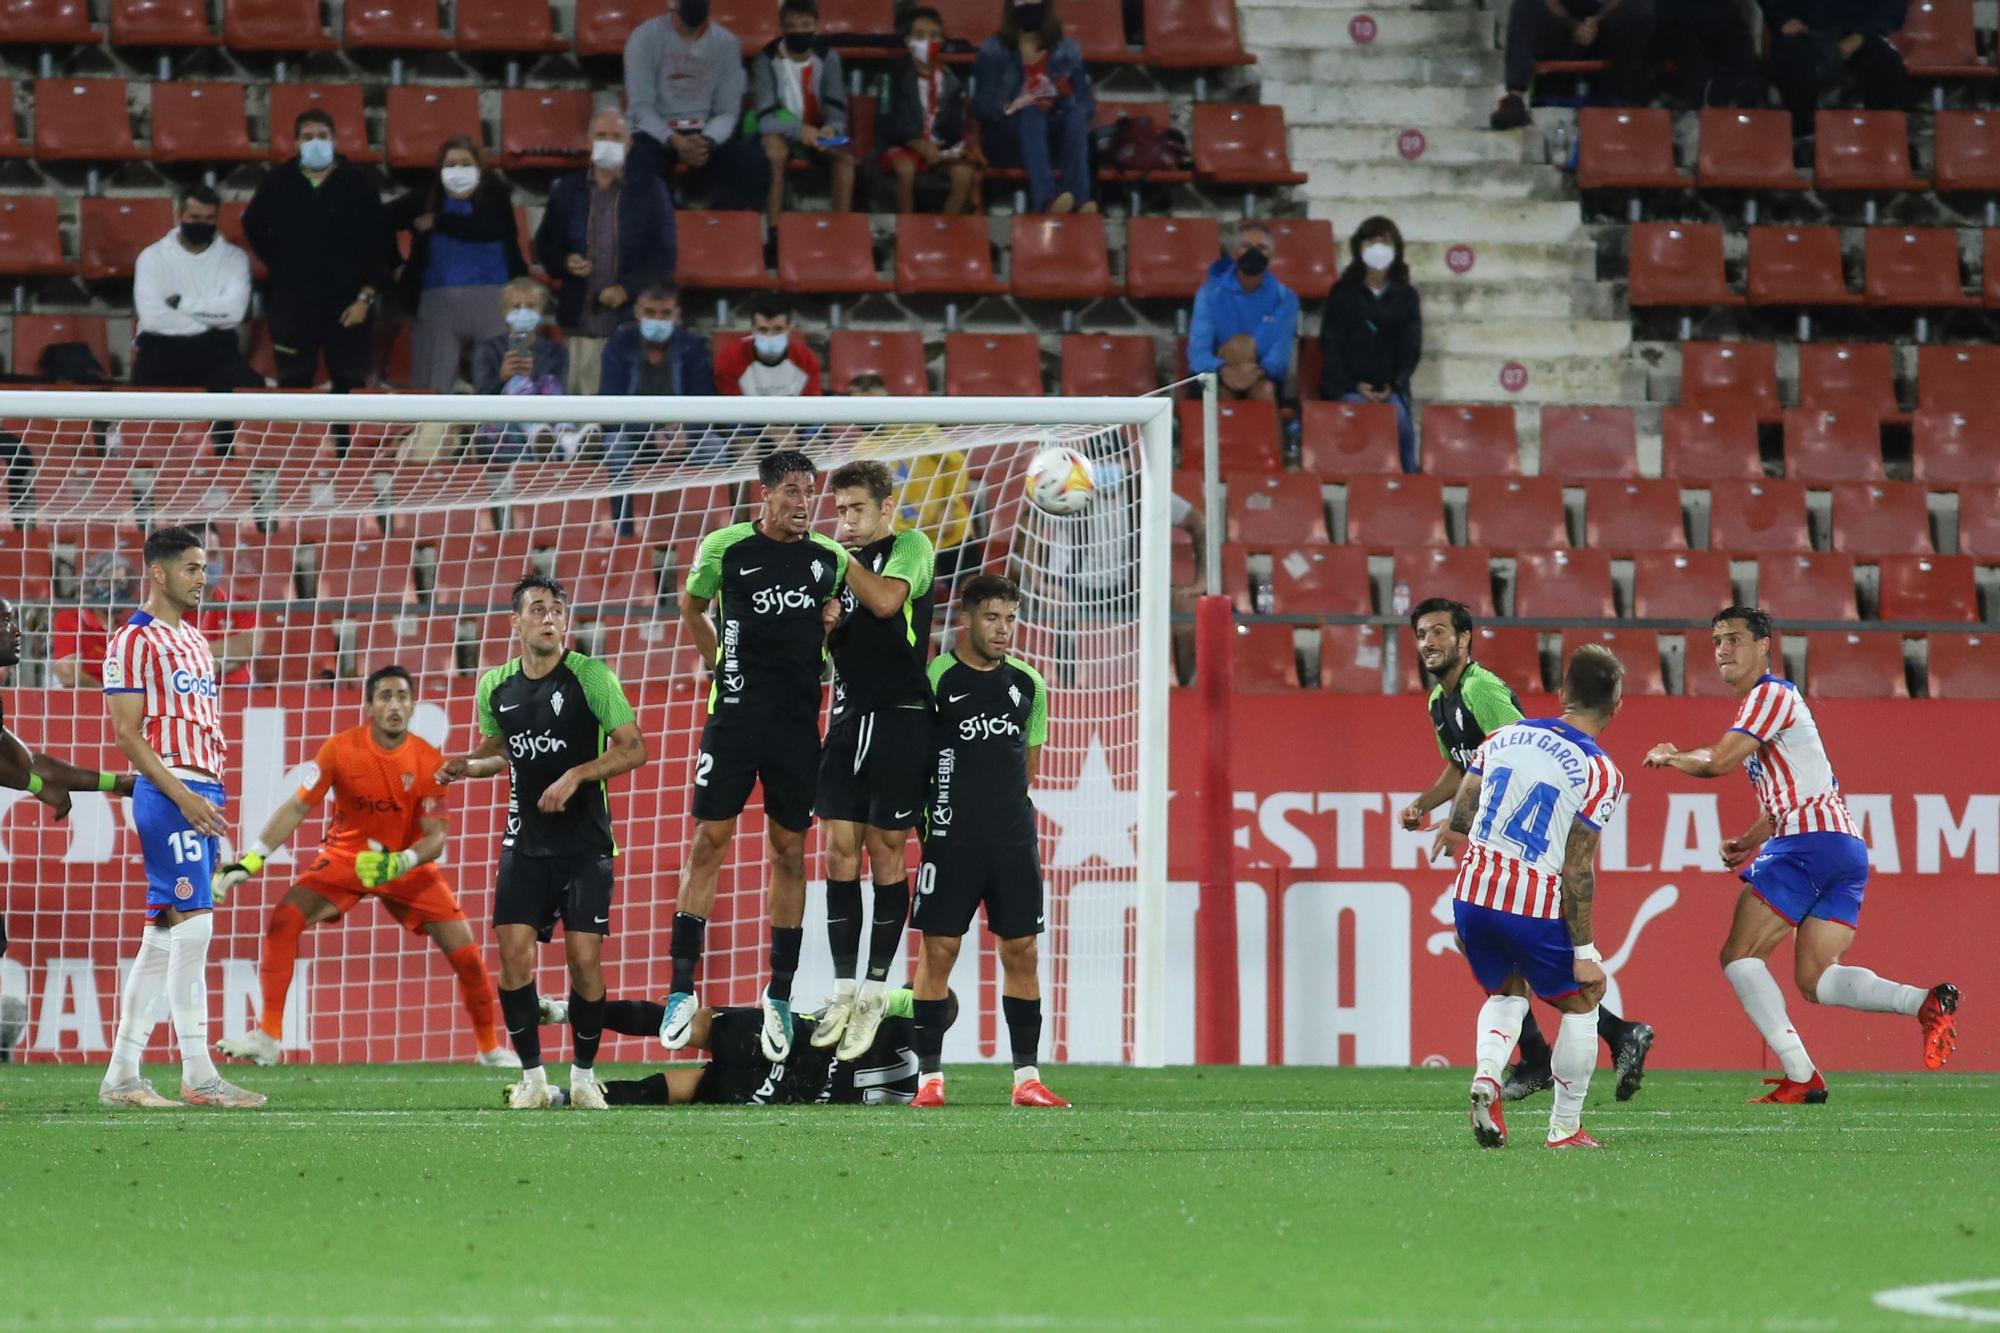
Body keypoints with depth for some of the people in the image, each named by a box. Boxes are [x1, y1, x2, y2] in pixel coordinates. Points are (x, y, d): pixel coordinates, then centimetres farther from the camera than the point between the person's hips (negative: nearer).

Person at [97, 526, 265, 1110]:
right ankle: (198, 1075, -14)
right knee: (193, 922, -14)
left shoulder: (193, 639, 21)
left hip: (203, 794, 9)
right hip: (168, 793, -9)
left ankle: (121, 1075, 11)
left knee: (163, 936, 8)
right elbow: (127, 733, -12)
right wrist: (183, 796, -18)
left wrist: (213, 795, 15)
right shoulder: (134, 640, -6)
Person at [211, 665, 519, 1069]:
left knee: (464, 950, -10)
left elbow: (434, 837, -14)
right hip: (344, 855, 0)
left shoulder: (430, 762, -16)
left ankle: (491, 1048, 11)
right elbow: (297, 808, -15)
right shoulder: (340, 749, -17)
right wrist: (250, 860, -23)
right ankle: (267, 1038, -15)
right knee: (283, 920, -21)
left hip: (407, 864, 0)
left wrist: (398, 864, -35)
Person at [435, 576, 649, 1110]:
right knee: (514, 952, -8)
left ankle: (584, 1074, 11)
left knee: (584, 958, -8)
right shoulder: (496, 685, 5)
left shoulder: (590, 676, -9)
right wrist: (467, 766, 3)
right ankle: (532, 1076, 5)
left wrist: (576, 775, -20)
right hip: (525, 842, 3)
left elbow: (633, 748, -10)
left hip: (585, 844, -3)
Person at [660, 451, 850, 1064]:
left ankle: (779, 995, 13)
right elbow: (692, 606, 16)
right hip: (736, 716, -2)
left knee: (788, 851, 6)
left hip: (799, 720, 2)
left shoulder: (830, 558, 4)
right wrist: (721, 665, 8)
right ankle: (683, 988, 0)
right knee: (709, 840, -4)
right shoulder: (725, 548, -1)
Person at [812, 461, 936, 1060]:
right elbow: (818, 648, 20)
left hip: (900, 717, -6)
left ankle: (875, 993, 2)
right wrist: (822, 623, -2)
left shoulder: (911, 547, -1)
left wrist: (842, 556, -8)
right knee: (840, 849, 1)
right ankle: (843, 991, 5)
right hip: (848, 714, 6)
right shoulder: (840, 561, 17)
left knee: (886, 852, -3)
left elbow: (885, 600, -20)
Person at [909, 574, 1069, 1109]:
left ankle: (1027, 1077, 7)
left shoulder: (1027, 684, 10)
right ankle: (929, 1076, 0)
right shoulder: (936, 678, -5)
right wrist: (936, 813, 0)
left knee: (1021, 950, 3)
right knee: (939, 950, -4)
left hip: (1013, 840, 4)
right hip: (951, 839, -4)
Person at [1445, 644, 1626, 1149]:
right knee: (1581, 1003, 18)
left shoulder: (1505, 737, 5)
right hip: (1535, 907, -5)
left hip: (1472, 894, 5)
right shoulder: (1601, 774, -9)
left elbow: (1460, 816, 8)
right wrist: (1584, 951, -7)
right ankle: (1564, 1127, 19)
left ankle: (1486, 1074, -1)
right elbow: (1577, 870, -12)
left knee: (1505, 992, 27)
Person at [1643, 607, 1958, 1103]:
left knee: (1739, 956, -5)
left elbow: (1719, 761, -15)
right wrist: (1747, 842, 22)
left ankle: (1801, 1075, -15)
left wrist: (1670, 757, 4)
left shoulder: (1771, 694, -4)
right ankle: (1926, 1003, -17)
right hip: (1846, 845, 10)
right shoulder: (1766, 700, 27)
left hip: (1809, 840, -10)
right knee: (1815, 982, 2)